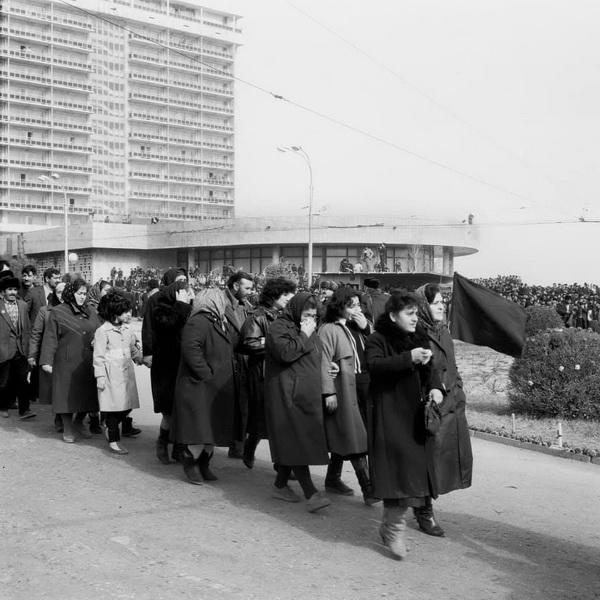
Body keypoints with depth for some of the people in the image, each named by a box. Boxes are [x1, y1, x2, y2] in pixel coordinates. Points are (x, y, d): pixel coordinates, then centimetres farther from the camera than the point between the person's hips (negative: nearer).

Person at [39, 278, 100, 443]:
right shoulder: (57, 313, -1)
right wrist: (46, 361, -11)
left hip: (88, 363, 4)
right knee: (68, 395, 1)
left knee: (87, 394, 7)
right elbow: (50, 338, -4)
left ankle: (79, 422, 30)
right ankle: (67, 428, 16)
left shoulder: (91, 313, 13)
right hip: (66, 362, -4)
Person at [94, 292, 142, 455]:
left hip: (126, 373, 7)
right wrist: (100, 377, -11)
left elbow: (133, 350, 24)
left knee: (127, 405, 6)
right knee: (114, 406, -2)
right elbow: (98, 356, -8)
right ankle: (113, 441, 9)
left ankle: (110, 428, 30)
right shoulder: (102, 331, -9)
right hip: (111, 375, -7)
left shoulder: (127, 329, 12)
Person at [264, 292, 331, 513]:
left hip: (306, 394, 9)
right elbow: (285, 352, -25)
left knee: (291, 444, 11)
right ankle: (311, 494, -15)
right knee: (297, 442, -11)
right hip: (286, 394, -9)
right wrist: (304, 336, -16)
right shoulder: (279, 328, -8)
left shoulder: (309, 330, 19)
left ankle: (280, 484, 23)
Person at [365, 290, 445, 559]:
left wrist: (435, 387, -6)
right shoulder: (378, 340, -4)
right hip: (390, 416, -6)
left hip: (415, 415, 6)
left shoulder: (419, 339, 15)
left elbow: (428, 371, 16)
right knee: (399, 468, -13)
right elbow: (375, 366, -22)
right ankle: (394, 528, 0)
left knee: (414, 470, 5)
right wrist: (408, 358, -29)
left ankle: (391, 524, 20)